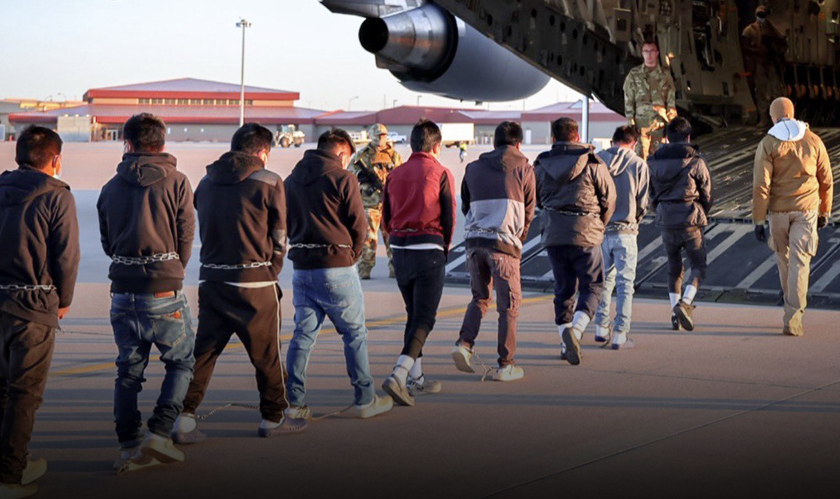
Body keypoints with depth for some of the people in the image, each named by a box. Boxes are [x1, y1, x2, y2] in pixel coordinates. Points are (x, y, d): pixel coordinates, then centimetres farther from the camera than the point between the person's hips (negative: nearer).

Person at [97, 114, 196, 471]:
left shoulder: (112, 187, 8)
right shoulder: (176, 182, -4)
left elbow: (107, 242, 12)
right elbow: (186, 237, -1)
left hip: (123, 291, 4)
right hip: (163, 293, -4)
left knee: (128, 368, 12)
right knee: (182, 362, 11)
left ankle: (128, 446, 9)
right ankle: (159, 433, -2)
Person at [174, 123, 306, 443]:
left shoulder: (207, 182, 10)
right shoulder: (269, 182, -5)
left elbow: (204, 230, 15)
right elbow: (279, 237, 0)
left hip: (211, 280, 5)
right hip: (254, 283, -5)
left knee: (204, 349, 9)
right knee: (267, 353, 9)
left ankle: (184, 419, 2)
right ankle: (273, 419, 21)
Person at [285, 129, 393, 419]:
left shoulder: (292, 180, 11)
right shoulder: (343, 179, -8)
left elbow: (287, 224, 13)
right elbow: (358, 225, -7)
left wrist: (303, 251, 14)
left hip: (302, 268, 5)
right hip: (337, 268, -5)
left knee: (303, 334, 9)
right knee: (354, 333, 6)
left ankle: (294, 402, 7)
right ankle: (365, 400, 12)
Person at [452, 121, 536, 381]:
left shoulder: (473, 168, 14)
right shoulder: (524, 169, 5)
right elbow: (528, 213, 8)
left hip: (474, 240, 4)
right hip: (503, 243, -4)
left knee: (480, 297, 20)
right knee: (509, 304, 4)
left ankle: (464, 343, 1)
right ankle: (505, 365, 5)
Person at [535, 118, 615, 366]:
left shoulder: (541, 165, 5)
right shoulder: (592, 163, -5)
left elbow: (537, 199, 14)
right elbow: (609, 198, 1)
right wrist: (599, 225, 16)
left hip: (553, 235, 4)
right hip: (585, 235, -4)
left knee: (563, 289, 13)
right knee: (592, 286, 6)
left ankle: (566, 344, 13)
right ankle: (575, 329, -17)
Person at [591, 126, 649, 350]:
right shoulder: (638, 164, -5)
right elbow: (642, 202, -3)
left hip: (600, 229, 3)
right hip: (625, 231, -3)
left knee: (604, 279, 18)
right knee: (625, 284, 3)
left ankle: (602, 328, 22)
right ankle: (620, 335, 2)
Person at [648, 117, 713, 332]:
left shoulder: (655, 162, 5)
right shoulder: (696, 161, -6)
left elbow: (653, 193, 8)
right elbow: (707, 194, -1)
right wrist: (703, 216, 16)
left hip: (666, 222, 4)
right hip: (691, 221, -4)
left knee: (674, 267, 16)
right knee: (698, 266, 6)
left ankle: (675, 314, 12)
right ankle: (685, 303, -17)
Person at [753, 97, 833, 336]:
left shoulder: (768, 144, -7)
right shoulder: (813, 141, 0)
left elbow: (760, 186, -13)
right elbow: (826, 181, 5)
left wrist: (758, 221, -8)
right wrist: (825, 212, 18)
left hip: (778, 211, 0)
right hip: (806, 210, 0)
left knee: (784, 258, 20)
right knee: (799, 263, -3)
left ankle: (793, 305, 37)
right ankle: (793, 319, -11)